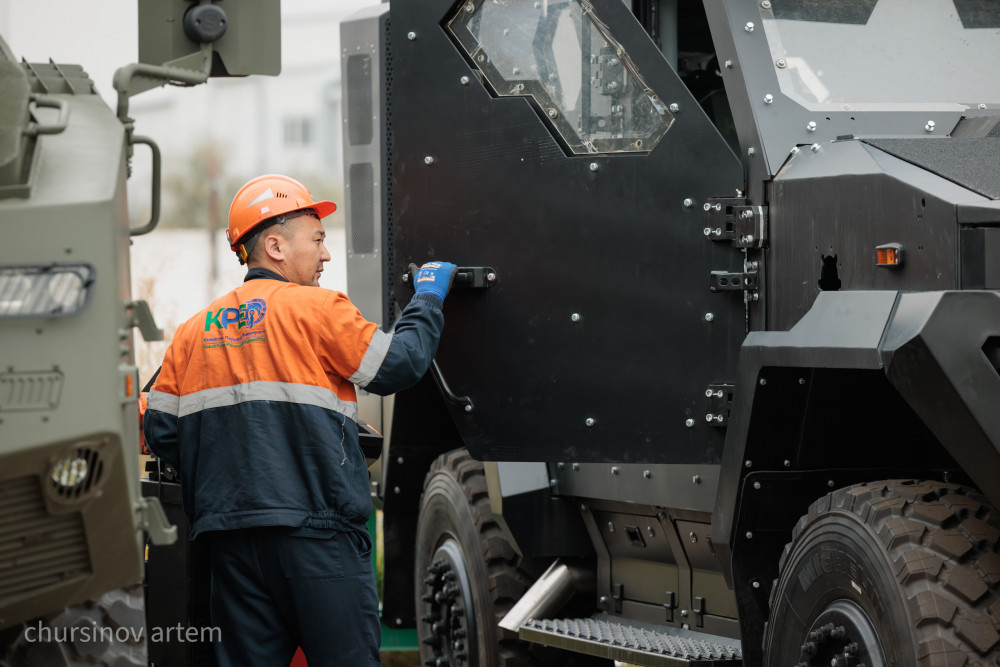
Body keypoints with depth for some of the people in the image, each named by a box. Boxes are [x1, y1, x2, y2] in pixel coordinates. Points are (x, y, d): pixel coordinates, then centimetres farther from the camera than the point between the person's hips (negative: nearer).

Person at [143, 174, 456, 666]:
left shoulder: (194, 330, 13)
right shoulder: (317, 308, -3)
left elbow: (162, 431, 10)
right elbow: (398, 365, 0)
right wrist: (427, 298, 15)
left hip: (232, 533, 6)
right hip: (316, 530, -5)